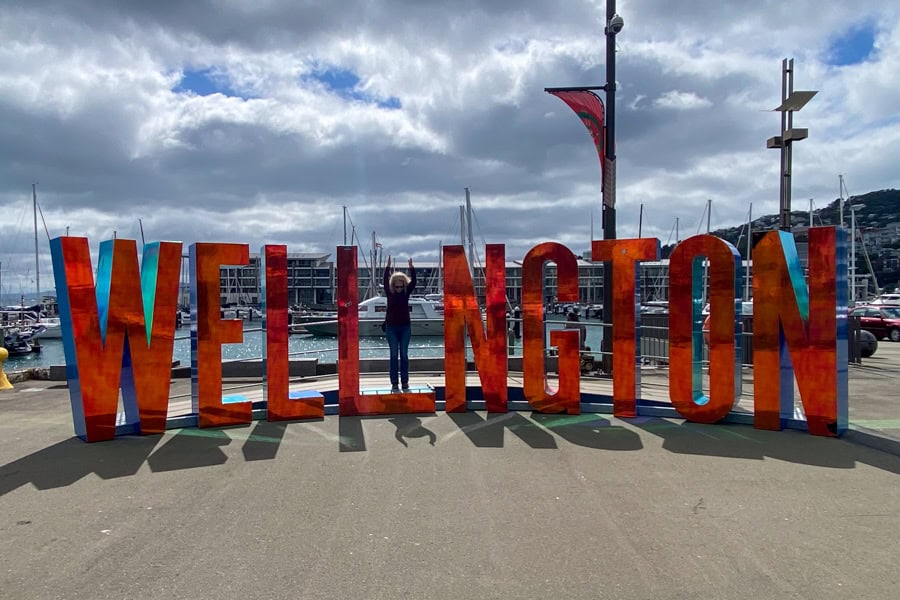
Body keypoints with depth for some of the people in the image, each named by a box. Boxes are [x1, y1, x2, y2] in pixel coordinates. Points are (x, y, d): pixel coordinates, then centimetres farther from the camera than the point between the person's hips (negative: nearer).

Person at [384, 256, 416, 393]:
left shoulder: (406, 293, 1)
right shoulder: (389, 293, -1)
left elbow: (413, 281, -11)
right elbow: (385, 281, -14)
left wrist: (412, 267, -19)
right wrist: (388, 266, -23)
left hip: (405, 326, 1)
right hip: (391, 327, -1)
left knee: (404, 355, 4)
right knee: (394, 355, 0)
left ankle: (405, 383, 7)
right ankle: (394, 383, 2)